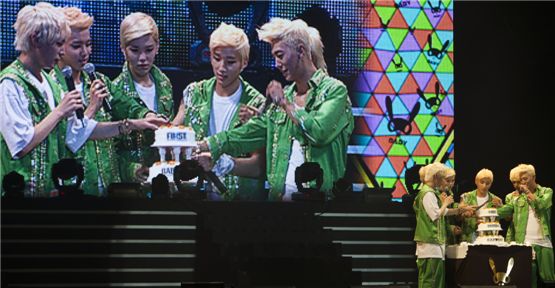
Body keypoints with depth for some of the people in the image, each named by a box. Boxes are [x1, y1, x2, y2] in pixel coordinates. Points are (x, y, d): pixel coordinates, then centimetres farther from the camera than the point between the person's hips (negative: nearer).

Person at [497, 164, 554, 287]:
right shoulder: (517, 196, 12)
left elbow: (541, 205, -11)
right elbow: (505, 211, 0)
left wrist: (528, 192, -2)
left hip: (543, 243, -1)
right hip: (524, 243, 1)